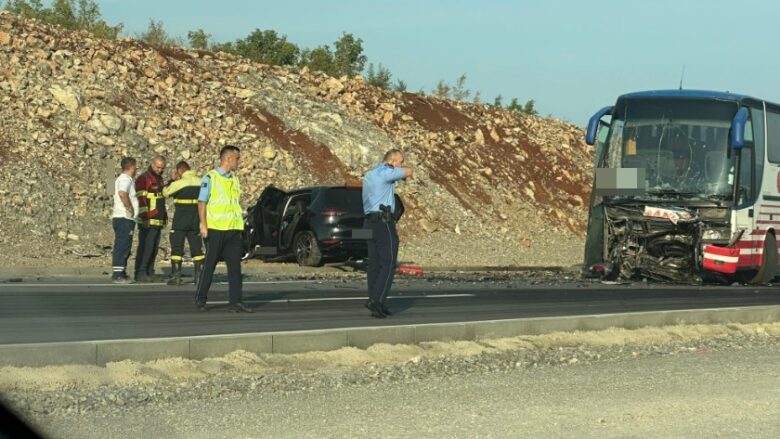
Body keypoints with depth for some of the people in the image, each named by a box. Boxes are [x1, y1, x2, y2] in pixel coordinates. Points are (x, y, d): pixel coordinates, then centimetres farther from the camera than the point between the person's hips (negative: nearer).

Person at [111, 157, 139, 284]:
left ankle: (121, 273, 17)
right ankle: (117, 274, -12)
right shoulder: (125, 179, -12)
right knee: (122, 246, -10)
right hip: (124, 218, -10)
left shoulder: (126, 179, 20)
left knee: (124, 247, 13)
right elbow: (122, 193, -31)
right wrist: (130, 208, -21)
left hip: (124, 219, 10)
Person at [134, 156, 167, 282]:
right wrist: (145, 216, -21)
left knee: (154, 248, 8)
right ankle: (140, 273, -11)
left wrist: (164, 215, 24)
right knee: (145, 247, -11)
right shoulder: (143, 179, -8)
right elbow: (141, 199, -15)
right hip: (148, 221, -9)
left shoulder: (159, 179, 20)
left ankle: (150, 272, 13)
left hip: (158, 220, 9)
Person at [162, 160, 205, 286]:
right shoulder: (200, 182, 5)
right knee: (196, 247, 10)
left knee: (177, 247, 1)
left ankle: (176, 276, -3)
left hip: (181, 219, -5)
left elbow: (166, 192, 0)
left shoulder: (180, 182, -11)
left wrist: (171, 180, 9)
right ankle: (200, 275, 6)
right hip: (196, 219, 5)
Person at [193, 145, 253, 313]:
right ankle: (200, 299, 12)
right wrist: (203, 225, -14)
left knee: (235, 266, 1)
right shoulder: (210, 178, -5)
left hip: (233, 230, 6)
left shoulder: (234, 179, 15)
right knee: (209, 266, 1)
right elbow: (202, 203, -7)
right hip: (215, 229, -6)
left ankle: (235, 301, 1)